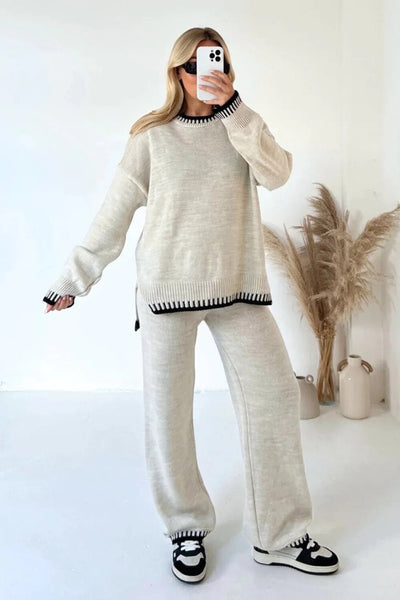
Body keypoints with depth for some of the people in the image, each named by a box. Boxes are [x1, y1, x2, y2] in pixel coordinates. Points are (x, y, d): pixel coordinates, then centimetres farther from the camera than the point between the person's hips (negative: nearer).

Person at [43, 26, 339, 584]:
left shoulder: (241, 128, 13)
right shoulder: (152, 136, 5)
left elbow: (277, 172, -7)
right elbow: (115, 212, 6)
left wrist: (233, 107, -12)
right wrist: (75, 277, 8)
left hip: (238, 287, 3)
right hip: (168, 286, -2)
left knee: (275, 395, 0)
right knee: (168, 411, 2)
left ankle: (278, 536, 15)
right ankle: (187, 529, 24)